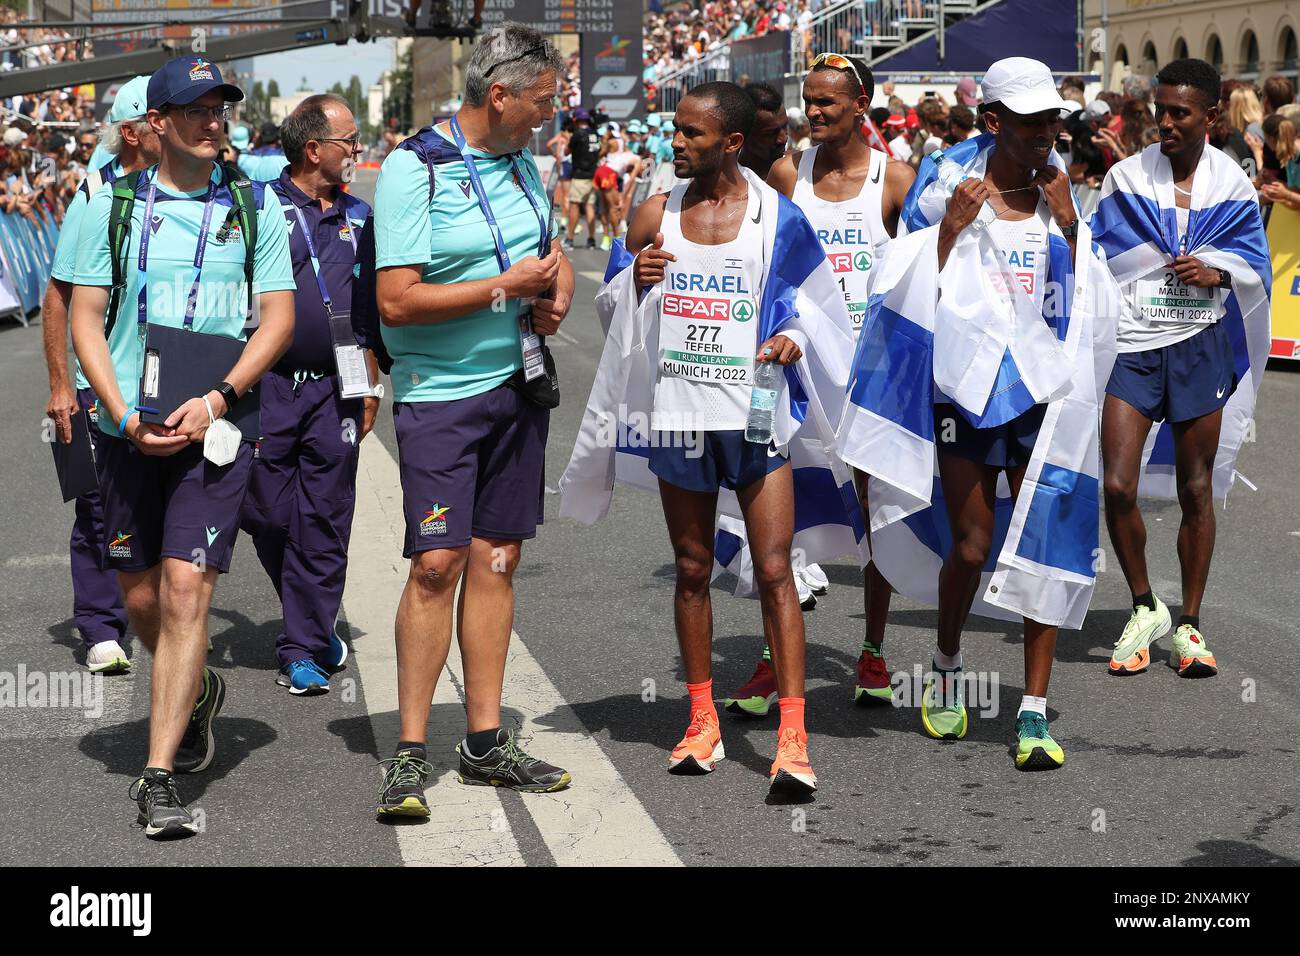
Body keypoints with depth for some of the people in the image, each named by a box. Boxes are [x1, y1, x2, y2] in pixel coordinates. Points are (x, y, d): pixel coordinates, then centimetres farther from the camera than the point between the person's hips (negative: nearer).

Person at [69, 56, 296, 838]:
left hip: (216, 428, -2)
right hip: (131, 430, 2)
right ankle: (197, 693, 41)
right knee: (141, 597, 11)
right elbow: (86, 317, 4)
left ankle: (160, 776, -11)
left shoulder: (255, 207, 5)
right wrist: (126, 417, -9)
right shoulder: (114, 207, 6)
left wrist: (217, 399, -12)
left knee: (186, 588, -12)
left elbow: (279, 317, 2)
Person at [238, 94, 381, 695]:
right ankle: (315, 623, 24)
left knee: (324, 522, 1)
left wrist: (370, 386, 12)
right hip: (268, 389, -3)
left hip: (334, 392, 3)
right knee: (267, 515, 2)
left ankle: (303, 650, 7)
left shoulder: (357, 216, 12)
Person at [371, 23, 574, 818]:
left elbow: (555, 255, 24)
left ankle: (486, 742, 14)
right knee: (438, 562, -11)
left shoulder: (522, 161, 9)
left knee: (497, 560, 8)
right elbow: (397, 300, -20)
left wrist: (558, 295, 0)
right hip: (440, 393, -7)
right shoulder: (413, 169, -14)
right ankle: (411, 755, -5)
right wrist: (507, 287, -17)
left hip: (517, 385, 7)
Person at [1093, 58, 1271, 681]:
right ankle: (1144, 608, 11)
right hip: (1131, 348, -1)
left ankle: (1189, 625, 19)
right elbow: (1095, 261, 4)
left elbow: (1254, 261, 9)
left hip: (1201, 347, 1)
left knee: (1196, 491, 6)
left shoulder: (1232, 184, 4)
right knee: (1118, 487, -11)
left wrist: (1216, 272, -12)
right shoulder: (1126, 179, 0)